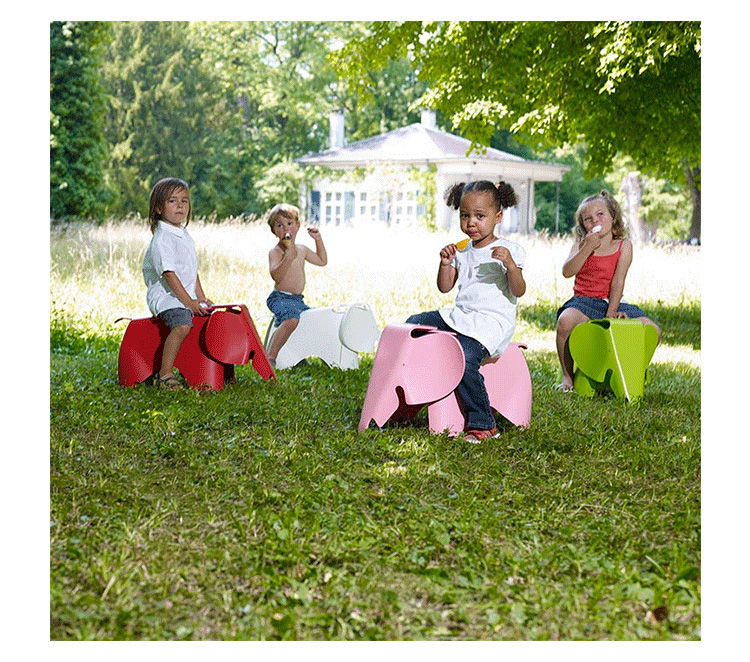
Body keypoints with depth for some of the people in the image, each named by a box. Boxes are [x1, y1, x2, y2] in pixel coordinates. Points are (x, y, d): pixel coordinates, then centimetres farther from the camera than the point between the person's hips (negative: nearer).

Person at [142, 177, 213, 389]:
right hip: (164, 295, -9)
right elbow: (169, 274, -19)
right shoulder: (161, 239, -13)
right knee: (182, 324, -33)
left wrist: (201, 297, 12)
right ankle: (164, 375, -30)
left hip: (187, 296, 9)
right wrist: (189, 302, -22)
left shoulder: (185, 237, 16)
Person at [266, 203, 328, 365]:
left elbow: (322, 261, 30)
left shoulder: (302, 250, 14)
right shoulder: (275, 252, -9)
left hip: (298, 300, 9)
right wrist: (289, 256, -31)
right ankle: (270, 357, -37)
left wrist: (318, 239, 21)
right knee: (291, 320, -35)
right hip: (280, 298, -8)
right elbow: (276, 276, -25)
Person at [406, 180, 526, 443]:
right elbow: (445, 287, 14)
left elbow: (518, 291, -11)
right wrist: (445, 263, -3)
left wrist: (511, 265, -28)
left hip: (492, 320, -8)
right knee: (414, 323, -1)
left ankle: (482, 423, -19)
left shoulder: (509, 250, -4)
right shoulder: (462, 250, 14)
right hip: (460, 315, 8)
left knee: (465, 360, -30)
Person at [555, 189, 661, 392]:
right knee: (565, 321, -37)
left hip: (610, 302, 1)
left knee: (652, 331, -18)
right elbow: (567, 272, -7)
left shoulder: (623, 245, 6)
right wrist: (588, 248, -16)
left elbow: (618, 280, -3)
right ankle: (567, 376, -16)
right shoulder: (581, 244, 8)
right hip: (584, 301, -1)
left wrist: (612, 311, -13)